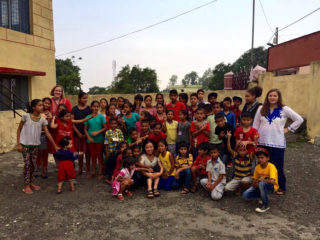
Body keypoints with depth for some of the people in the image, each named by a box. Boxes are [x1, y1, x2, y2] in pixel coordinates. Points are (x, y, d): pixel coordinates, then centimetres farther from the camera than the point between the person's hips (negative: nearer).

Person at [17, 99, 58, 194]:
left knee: (33, 164, 10)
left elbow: (47, 133, -2)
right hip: (25, 144, -3)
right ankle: (26, 185, 9)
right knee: (27, 164, -2)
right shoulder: (26, 116, -11)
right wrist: (19, 144, -8)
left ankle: (31, 183, 26)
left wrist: (55, 146, -4)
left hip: (35, 144, 4)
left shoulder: (42, 119, -3)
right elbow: (19, 130, -4)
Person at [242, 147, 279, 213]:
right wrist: (255, 183, -23)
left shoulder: (271, 167, -22)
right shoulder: (257, 167, -5)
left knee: (261, 184, -40)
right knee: (245, 195, -13)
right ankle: (263, 196, 10)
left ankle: (266, 205, -19)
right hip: (260, 186, 6)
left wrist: (261, 179, -35)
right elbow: (255, 180, -1)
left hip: (272, 187, -5)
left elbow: (272, 181, -34)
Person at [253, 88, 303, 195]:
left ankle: (281, 187, 22)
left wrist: (288, 129, -1)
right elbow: (255, 125, 8)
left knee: (278, 166, 4)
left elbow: (299, 119, 2)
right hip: (262, 142, 3)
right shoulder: (261, 109, 5)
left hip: (277, 143, -2)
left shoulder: (284, 109, -2)